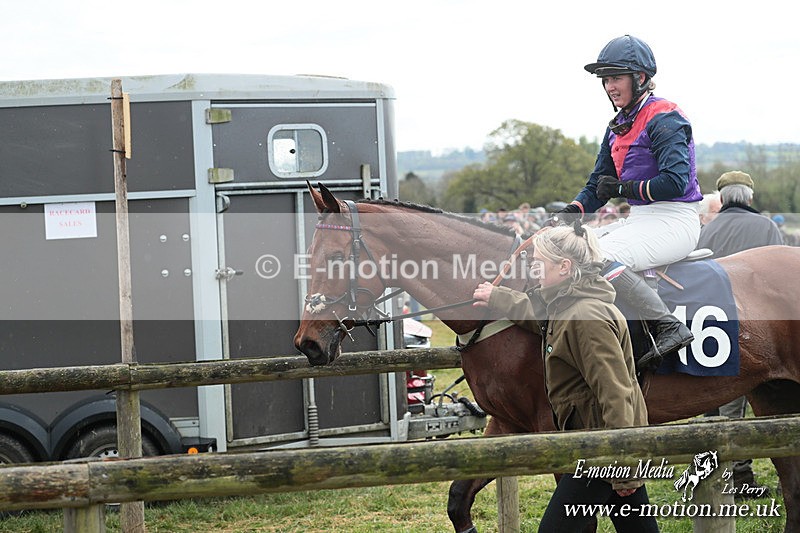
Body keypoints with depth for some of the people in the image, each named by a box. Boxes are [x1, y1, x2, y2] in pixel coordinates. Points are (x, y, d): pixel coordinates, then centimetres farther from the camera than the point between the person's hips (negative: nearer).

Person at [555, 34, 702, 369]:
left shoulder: (664, 119, -12)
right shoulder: (618, 126, 15)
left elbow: (675, 182, -22)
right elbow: (598, 185, 17)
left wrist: (623, 188, -17)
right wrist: (570, 212, -2)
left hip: (674, 222, -10)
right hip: (640, 220, 10)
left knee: (599, 257, -30)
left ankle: (668, 327, -26)